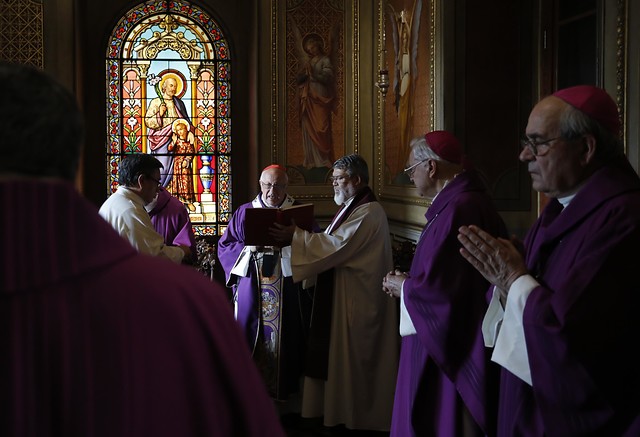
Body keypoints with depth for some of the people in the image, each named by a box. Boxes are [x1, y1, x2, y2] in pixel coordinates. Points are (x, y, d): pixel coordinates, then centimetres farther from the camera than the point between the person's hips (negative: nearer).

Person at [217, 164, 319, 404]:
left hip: (289, 287, -1)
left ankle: (287, 393, 16)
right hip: (252, 289, 1)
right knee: (252, 337, 2)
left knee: (286, 338, 3)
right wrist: (248, 248, -10)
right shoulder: (245, 212, 7)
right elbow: (225, 246, 8)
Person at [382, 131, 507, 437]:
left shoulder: (457, 210, -23)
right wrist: (409, 280, 7)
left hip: (452, 349, -10)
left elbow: (439, 289, -27)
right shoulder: (465, 200, 10)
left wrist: (403, 287, -9)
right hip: (459, 344, 10)